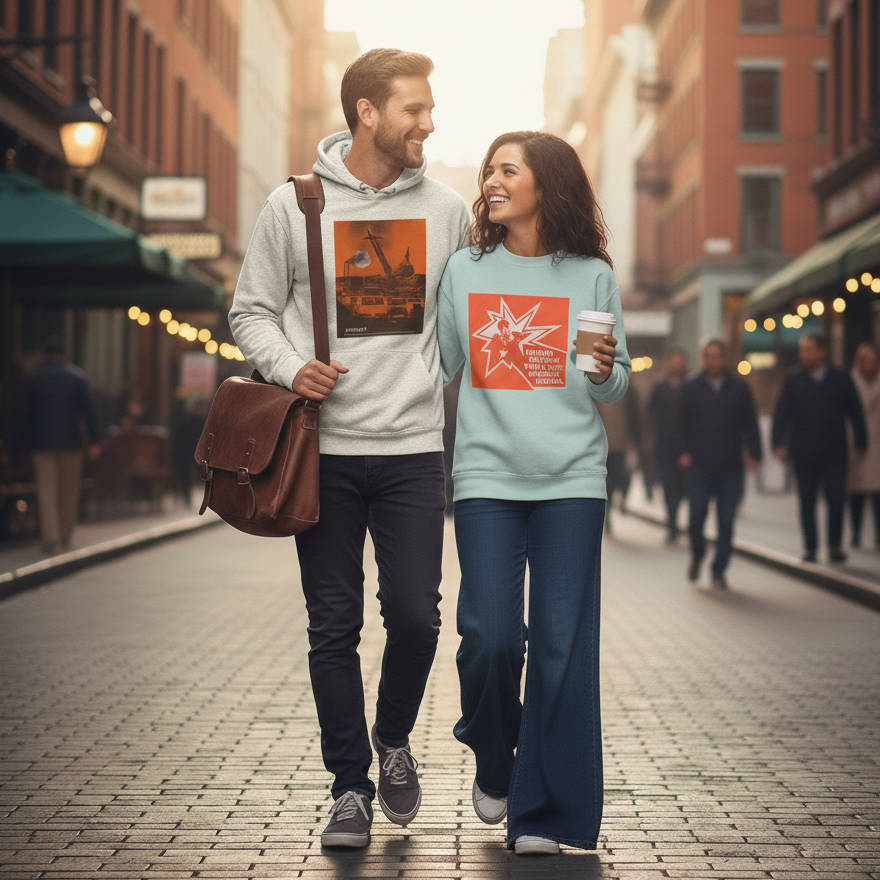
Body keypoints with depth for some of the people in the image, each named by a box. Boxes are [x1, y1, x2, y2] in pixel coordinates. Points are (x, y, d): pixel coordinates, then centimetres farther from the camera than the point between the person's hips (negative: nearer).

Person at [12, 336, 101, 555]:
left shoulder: (33, 379, 2)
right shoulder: (78, 377, 0)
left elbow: (23, 414, 2)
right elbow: (89, 410, -6)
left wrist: (21, 444, 7)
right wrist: (94, 441, -6)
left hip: (42, 443, 0)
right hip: (71, 442, 0)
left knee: (46, 492, 0)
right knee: (69, 492, 11)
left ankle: (51, 538, -11)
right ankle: (65, 536, 18)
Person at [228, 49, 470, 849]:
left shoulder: (446, 209, 6)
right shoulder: (294, 205, 0)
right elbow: (252, 310, 5)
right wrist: (289, 366, -12)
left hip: (413, 450, 1)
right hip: (325, 450, -1)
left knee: (415, 615, -4)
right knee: (334, 627, 4)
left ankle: (393, 741, 25)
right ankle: (351, 787, 17)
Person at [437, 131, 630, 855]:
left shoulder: (593, 276, 6)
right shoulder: (464, 271, 9)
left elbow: (617, 388, 9)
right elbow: (442, 366, 13)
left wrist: (604, 372, -11)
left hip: (572, 478, 0)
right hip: (487, 475, 1)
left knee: (563, 644, -3)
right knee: (490, 634, -8)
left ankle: (544, 813, 6)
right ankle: (494, 762, 22)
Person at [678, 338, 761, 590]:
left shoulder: (739, 388, 8)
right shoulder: (691, 388, 6)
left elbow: (750, 424, 9)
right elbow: (683, 422, 5)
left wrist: (753, 453, -2)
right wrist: (684, 451, -7)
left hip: (730, 467, 1)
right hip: (700, 465, -1)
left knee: (726, 521, 0)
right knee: (696, 516, -4)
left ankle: (719, 571, 10)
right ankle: (697, 555, 25)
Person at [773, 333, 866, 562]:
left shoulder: (841, 379, 3)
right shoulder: (794, 380, 4)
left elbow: (855, 413, 7)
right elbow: (781, 414, 3)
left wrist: (860, 444, 4)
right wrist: (779, 443, -7)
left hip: (834, 452, -1)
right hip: (803, 454, 1)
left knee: (836, 498, -7)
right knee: (807, 502, 5)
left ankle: (835, 545, 4)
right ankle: (810, 547, 13)